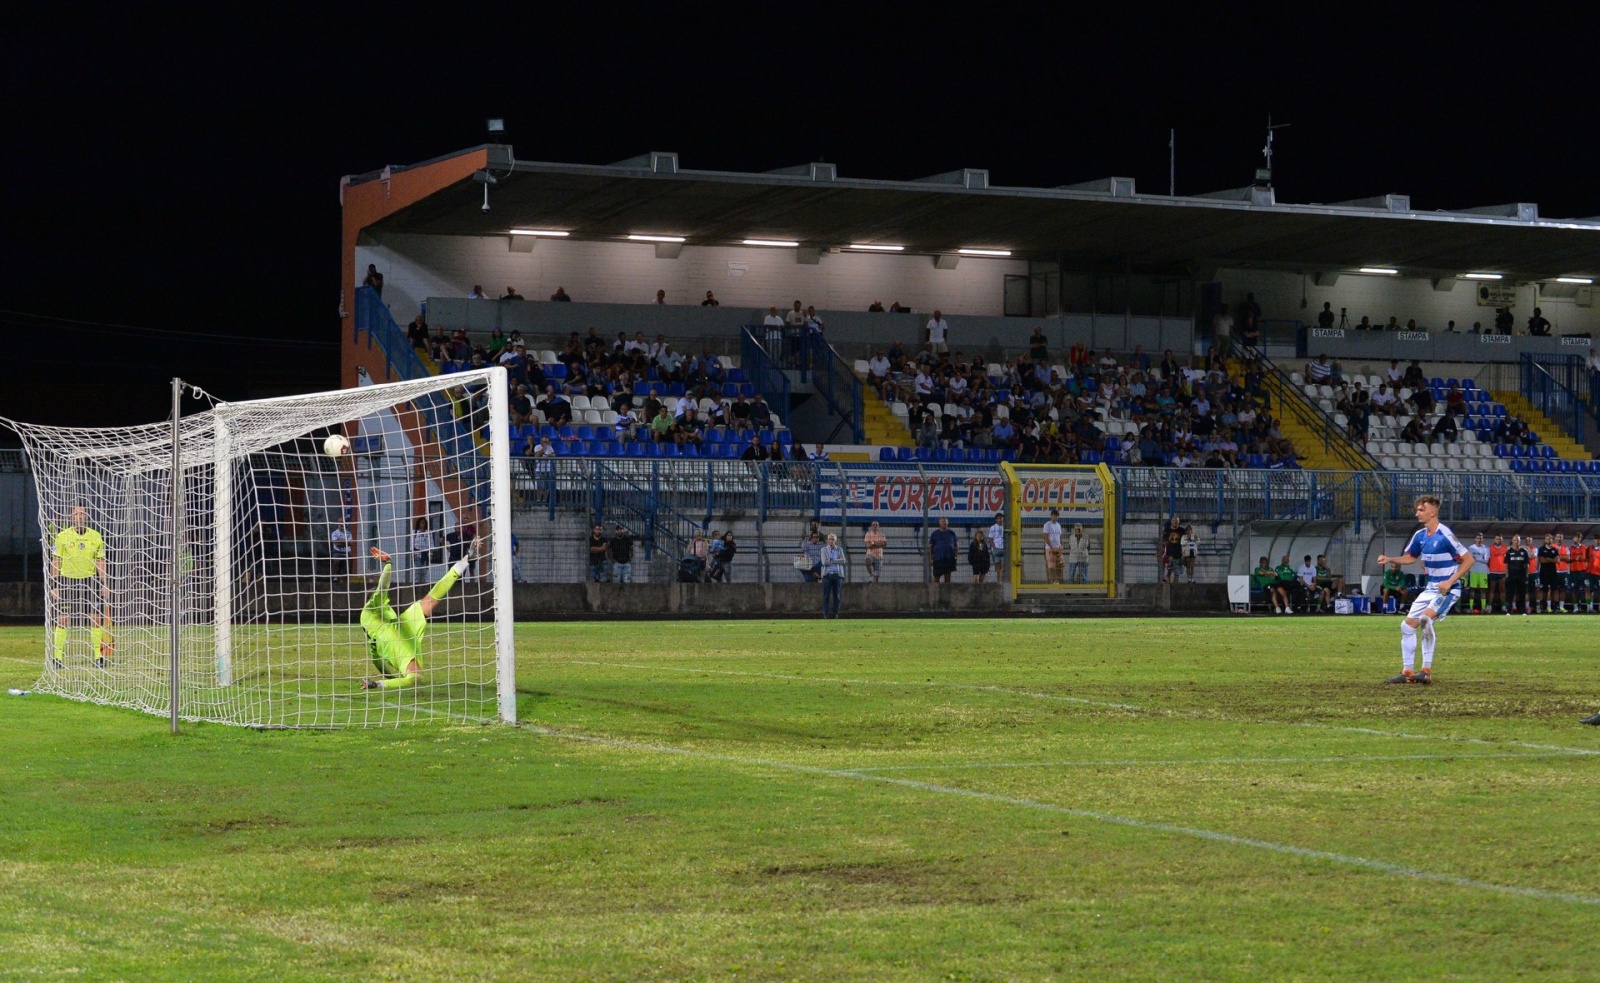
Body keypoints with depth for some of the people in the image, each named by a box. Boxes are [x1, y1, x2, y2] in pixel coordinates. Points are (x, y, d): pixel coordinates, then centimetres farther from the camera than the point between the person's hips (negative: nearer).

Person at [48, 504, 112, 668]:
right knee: (62, 619, -5)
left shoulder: (96, 537, 5)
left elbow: (101, 562, 10)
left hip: (89, 581, 2)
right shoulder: (62, 536, -2)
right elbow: (55, 562, -1)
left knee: (96, 618, -2)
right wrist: (54, 585, -6)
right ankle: (57, 656, 0)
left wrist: (104, 584, 5)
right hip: (67, 580, -2)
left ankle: (98, 655, 6)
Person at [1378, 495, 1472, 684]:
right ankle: (1407, 672, 15)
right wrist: (1390, 559, 3)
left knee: (1426, 619, -29)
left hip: (1448, 589, -9)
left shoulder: (1445, 535, -19)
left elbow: (1468, 560, -16)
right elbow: (1410, 557, 21)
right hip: (1431, 588, 9)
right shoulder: (1420, 536, 5)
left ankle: (1427, 670, -20)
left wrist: (1450, 582, -21)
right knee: (1407, 626, 6)